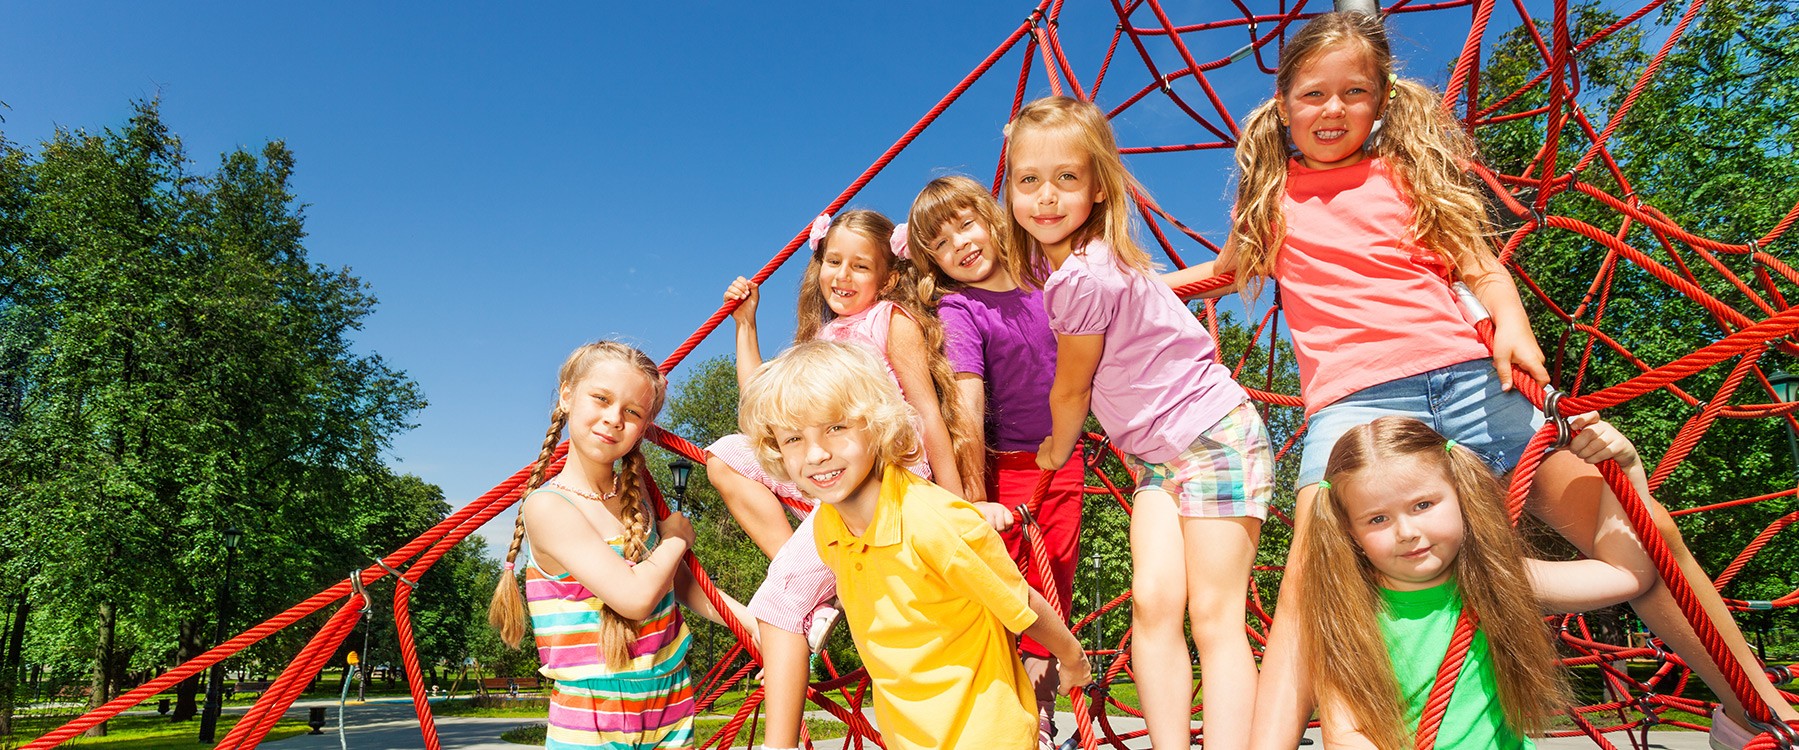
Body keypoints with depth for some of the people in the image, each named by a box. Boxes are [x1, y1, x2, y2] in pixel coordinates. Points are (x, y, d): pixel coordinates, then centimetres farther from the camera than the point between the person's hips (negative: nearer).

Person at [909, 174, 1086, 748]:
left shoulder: (1039, 288, 4)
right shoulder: (958, 311, -11)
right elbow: (967, 410, -20)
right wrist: (975, 501, -24)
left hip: (1061, 463, 5)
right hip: (1004, 469, -5)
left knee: (1053, 592, 8)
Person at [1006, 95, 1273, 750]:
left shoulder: (1083, 278, -25)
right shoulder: (1045, 260, 2)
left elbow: (1071, 389, -11)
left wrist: (1057, 451, 7)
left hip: (1215, 438, -8)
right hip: (1155, 454, 8)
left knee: (1212, 616, -9)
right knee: (1152, 602, -5)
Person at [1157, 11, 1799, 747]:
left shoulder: (1411, 171, 16)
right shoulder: (1273, 194, 16)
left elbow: (1482, 267, 11)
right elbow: (1229, 268, 34)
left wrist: (1510, 321, -9)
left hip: (1469, 378, 2)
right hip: (1352, 401, -2)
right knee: (1311, 573, -28)